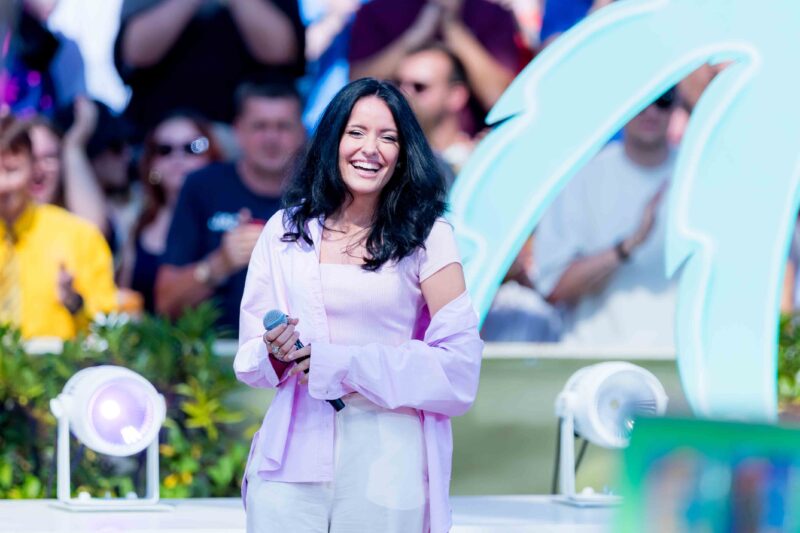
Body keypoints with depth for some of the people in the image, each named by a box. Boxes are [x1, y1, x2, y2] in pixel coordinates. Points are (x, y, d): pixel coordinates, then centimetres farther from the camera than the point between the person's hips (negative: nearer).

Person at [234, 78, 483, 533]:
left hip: (387, 466, -2)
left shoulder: (428, 239, -2)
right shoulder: (285, 231, 7)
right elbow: (250, 358, 10)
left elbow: (460, 367, -10)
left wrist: (342, 365, -15)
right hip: (293, 457, 2)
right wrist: (276, 353, -13)